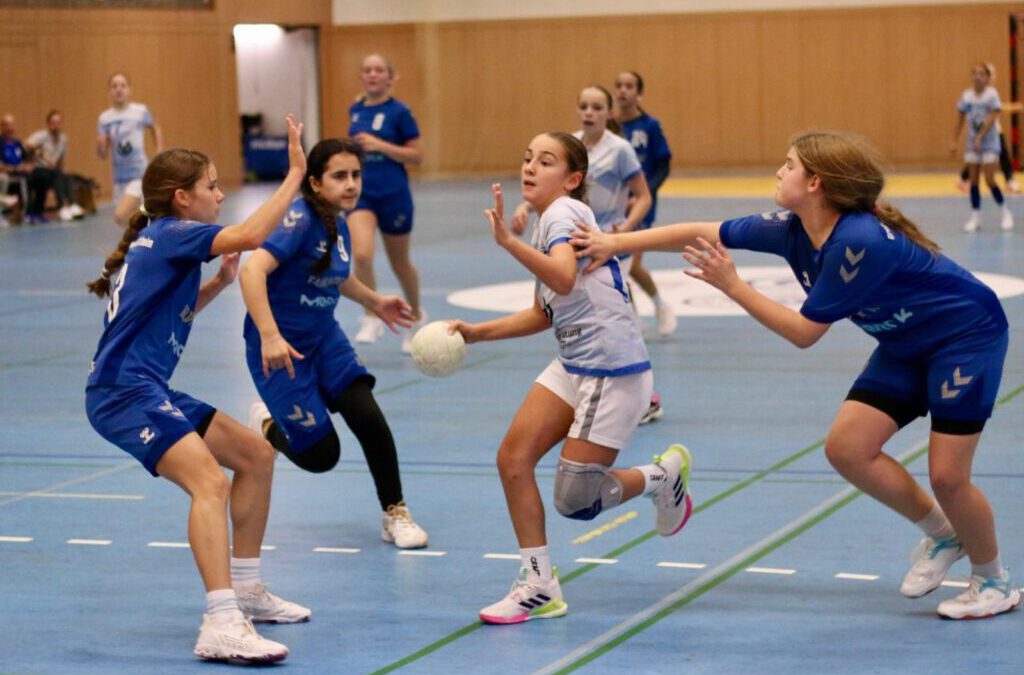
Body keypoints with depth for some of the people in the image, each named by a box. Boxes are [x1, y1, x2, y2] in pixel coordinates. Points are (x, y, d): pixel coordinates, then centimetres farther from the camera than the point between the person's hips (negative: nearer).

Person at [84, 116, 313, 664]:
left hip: (148, 390, 11)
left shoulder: (157, 243, 19)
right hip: (124, 392, -11)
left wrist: (218, 283, 19)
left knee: (255, 454, 18)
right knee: (209, 481, -28)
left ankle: (244, 588, 26)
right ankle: (221, 627, -40)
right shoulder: (169, 235, -9)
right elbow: (250, 235, -24)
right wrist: (295, 173, -16)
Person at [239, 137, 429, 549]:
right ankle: (266, 426, 27)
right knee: (320, 454, -6)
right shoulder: (300, 219, -22)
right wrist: (269, 336, -42)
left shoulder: (339, 225, 3)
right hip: (282, 350, -7)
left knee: (368, 415, -14)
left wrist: (374, 302, 33)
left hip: (324, 338, 7)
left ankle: (395, 515, 2)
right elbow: (253, 271, -34)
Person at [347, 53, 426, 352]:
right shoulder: (356, 110, 6)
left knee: (400, 263, 13)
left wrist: (380, 145, -20)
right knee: (361, 255, -20)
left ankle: (415, 316, 37)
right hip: (361, 194, 3)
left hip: (394, 196, -3)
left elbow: (417, 155, -10)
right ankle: (372, 319, -5)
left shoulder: (399, 112, -8)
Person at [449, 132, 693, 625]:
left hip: (613, 370, -9)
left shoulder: (563, 214, -14)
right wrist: (477, 332, 14)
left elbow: (564, 279, -35)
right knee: (513, 459, -3)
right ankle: (540, 587, 5)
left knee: (573, 501, -6)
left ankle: (665, 474, 20)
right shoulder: (545, 223, 14)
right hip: (573, 366, 9)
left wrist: (509, 241, -45)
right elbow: (545, 314, 21)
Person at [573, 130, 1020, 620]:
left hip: (966, 335, -8)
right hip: (906, 345, 8)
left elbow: (805, 332, -25)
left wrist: (732, 286, -24)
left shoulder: (860, 241, -32)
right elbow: (701, 234, -4)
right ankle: (941, 535, 17)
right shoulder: (793, 230, -9)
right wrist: (615, 244, -6)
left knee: (946, 474, -10)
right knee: (846, 447, -2)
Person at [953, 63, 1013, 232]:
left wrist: (980, 137, -24)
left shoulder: (992, 94, -10)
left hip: (989, 143, -4)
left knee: (989, 180, -8)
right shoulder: (966, 96, 1)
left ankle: (1006, 213, 8)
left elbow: (992, 118, -17)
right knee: (973, 180, 2)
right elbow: (960, 121, 6)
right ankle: (975, 216, 9)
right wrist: (954, 141, 0)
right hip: (972, 144, 4)